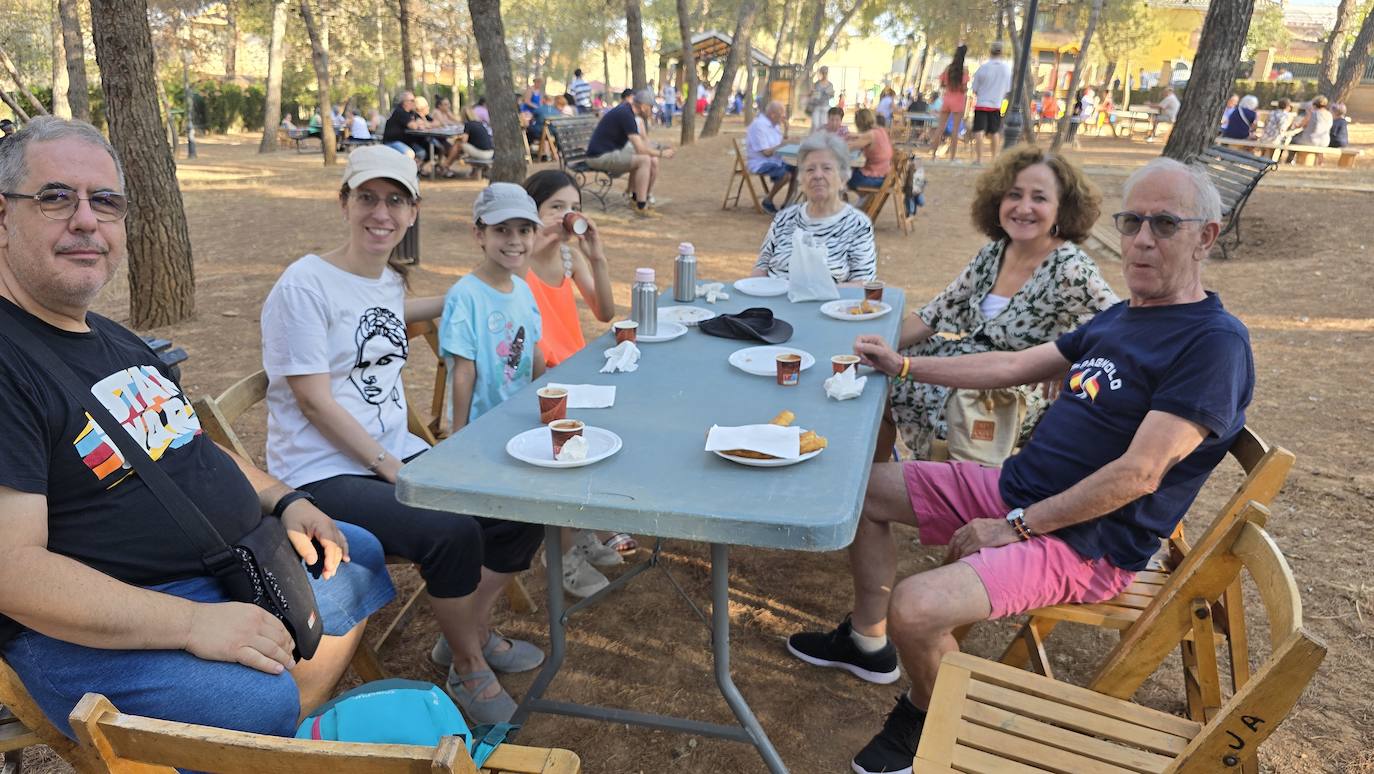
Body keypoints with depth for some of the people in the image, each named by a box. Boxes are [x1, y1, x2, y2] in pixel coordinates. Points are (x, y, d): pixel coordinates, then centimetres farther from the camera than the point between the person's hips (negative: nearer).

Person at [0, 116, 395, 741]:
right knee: (265, 703, -33)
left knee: (359, 556, 21)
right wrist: (191, 622, -30)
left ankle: (294, 736, 26)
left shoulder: (116, 339, 14)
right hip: (96, 628, -10)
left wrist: (283, 499, 8)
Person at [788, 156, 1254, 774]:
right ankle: (868, 641, 25)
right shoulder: (1119, 319, 11)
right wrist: (904, 366, 17)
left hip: (1083, 542, -9)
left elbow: (1138, 474, -23)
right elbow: (1015, 366, 18)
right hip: (1017, 487, 9)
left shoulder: (1214, 341, -17)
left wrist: (1016, 526, -20)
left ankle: (927, 712, 6)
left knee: (915, 608, -30)